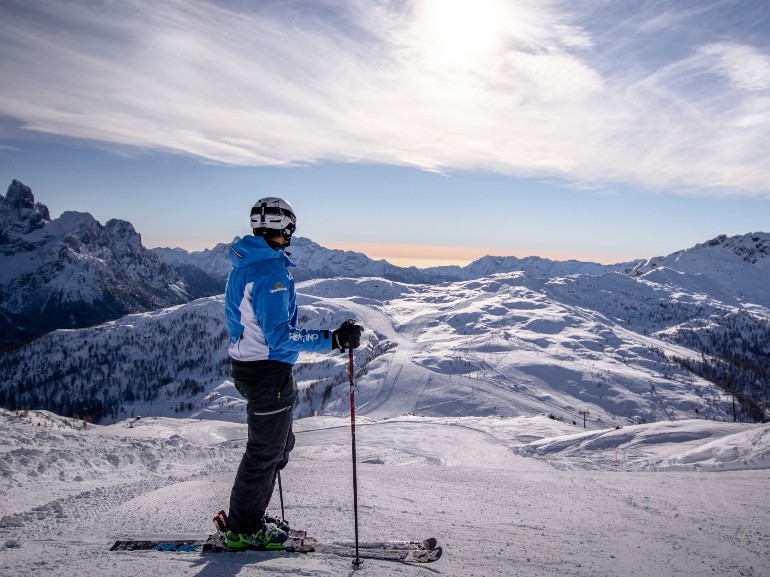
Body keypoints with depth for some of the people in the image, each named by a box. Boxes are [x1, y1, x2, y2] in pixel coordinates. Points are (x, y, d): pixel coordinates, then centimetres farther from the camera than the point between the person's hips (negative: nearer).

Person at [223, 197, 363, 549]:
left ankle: (246, 518, 34)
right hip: (268, 372, -10)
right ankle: (244, 529, 25)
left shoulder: (242, 265, 8)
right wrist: (334, 340, -28)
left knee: (279, 444, 22)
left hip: (245, 364, 10)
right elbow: (280, 337, -28)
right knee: (265, 452, 8)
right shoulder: (271, 269, -23)